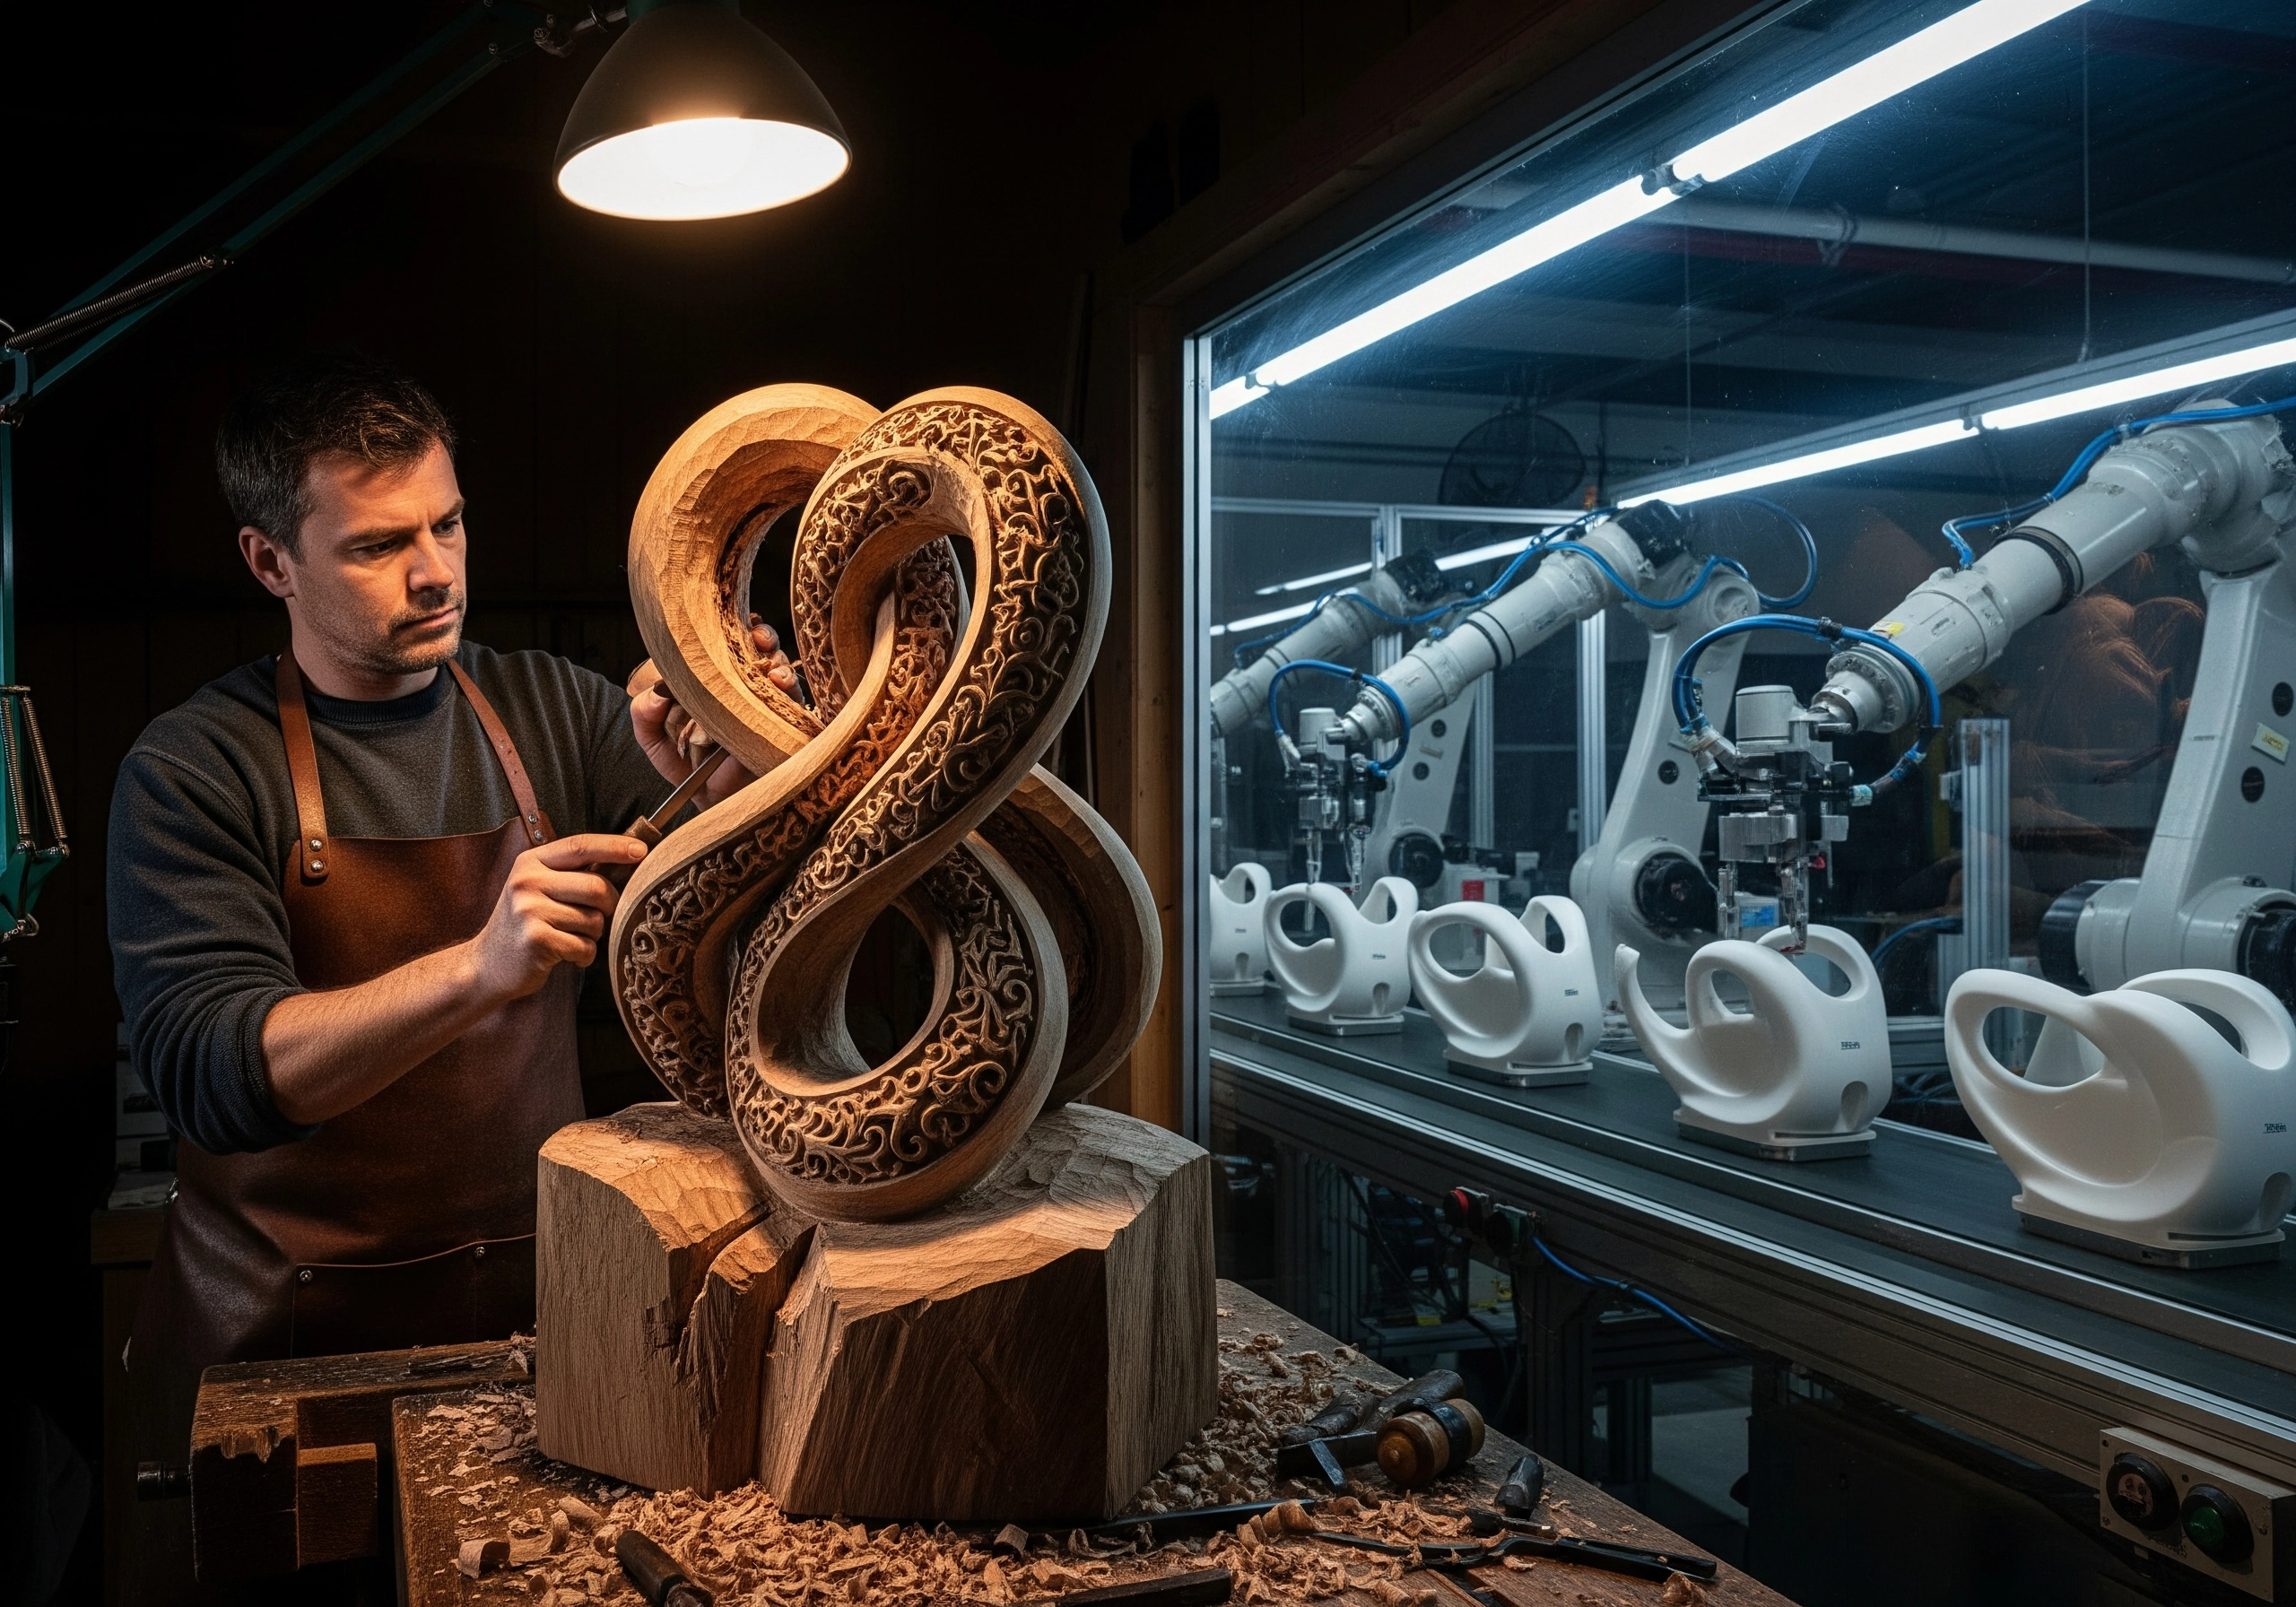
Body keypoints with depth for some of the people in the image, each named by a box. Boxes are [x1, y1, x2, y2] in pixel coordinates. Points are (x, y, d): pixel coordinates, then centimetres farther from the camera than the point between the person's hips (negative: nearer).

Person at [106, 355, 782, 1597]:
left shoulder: (551, 712, 0)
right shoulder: (193, 771, -9)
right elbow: (208, 1074, -20)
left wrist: (714, 784, -30)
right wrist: (480, 967, -35)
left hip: (535, 1296, 3)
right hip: (288, 1338, -2)